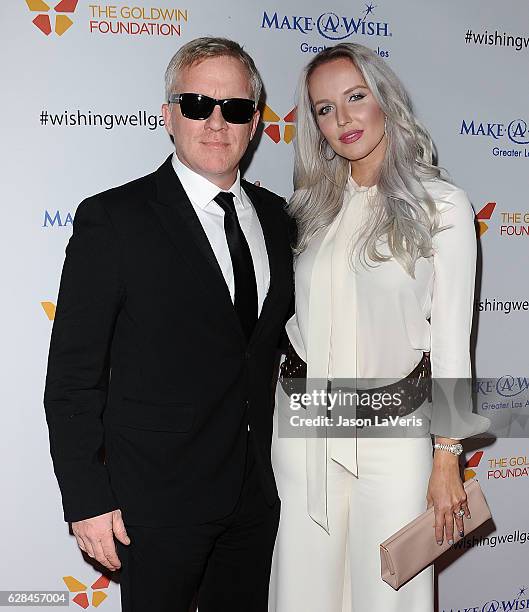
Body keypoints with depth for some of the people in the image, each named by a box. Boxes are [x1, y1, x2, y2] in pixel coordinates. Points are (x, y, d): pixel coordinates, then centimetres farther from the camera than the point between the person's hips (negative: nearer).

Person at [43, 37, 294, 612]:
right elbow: (72, 376, -12)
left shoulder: (274, 215, 5)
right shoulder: (112, 219, -13)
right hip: (157, 499, -5)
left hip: (256, 492, 6)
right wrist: (88, 501, -13)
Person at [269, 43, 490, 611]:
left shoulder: (441, 204, -6)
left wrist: (447, 460, -7)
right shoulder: (312, 206, 6)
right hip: (302, 417, 4)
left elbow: (451, 335, -7)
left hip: (395, 423, -3)